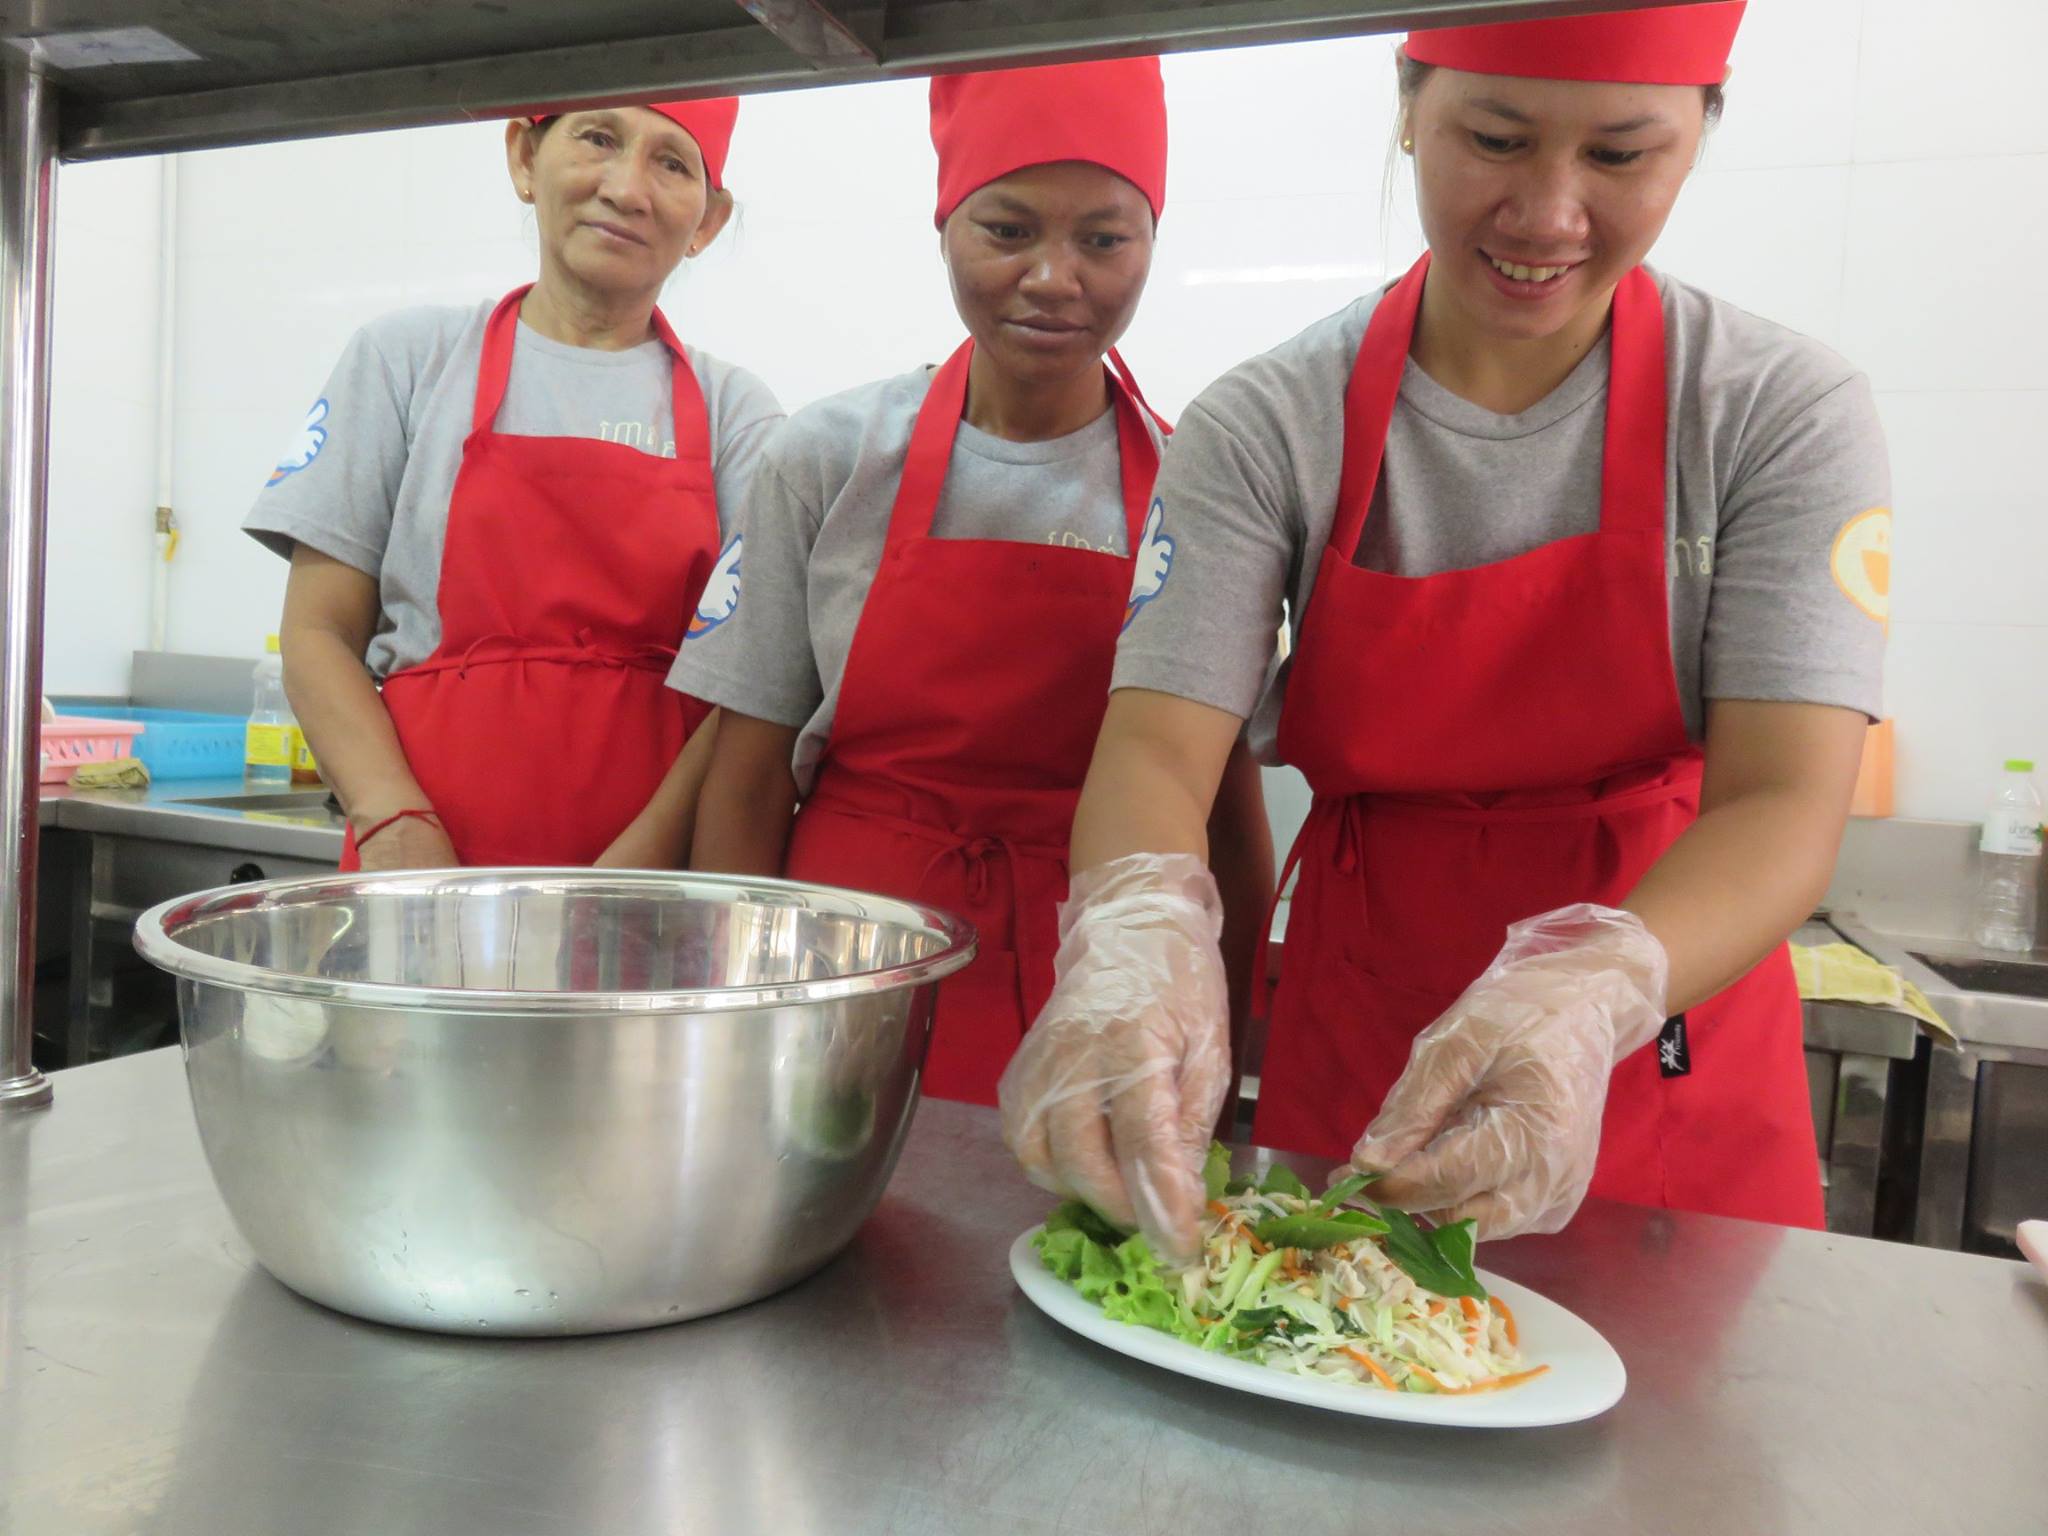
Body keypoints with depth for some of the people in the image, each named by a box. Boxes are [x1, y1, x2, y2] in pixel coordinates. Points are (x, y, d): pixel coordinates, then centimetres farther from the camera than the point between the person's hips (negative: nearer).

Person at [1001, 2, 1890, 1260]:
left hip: (1676, 1092, 0)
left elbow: (1784, 803, -18)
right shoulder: (1267, 427, -8)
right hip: (1346, 1085, 1)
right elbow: (1158, 740, -18)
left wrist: (1591, 993, -38)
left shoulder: (1784, 415, -9)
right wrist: (1138, 938, -39)